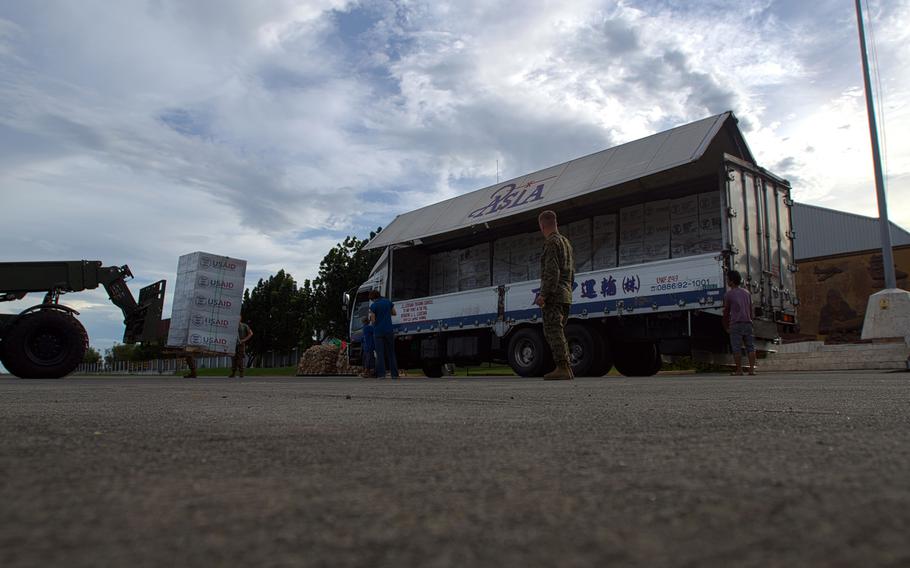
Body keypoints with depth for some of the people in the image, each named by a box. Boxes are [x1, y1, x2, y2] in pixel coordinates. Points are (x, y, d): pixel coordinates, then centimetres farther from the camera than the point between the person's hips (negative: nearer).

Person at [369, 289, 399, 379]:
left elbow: (373, 321, -9)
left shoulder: (373, 306, -8)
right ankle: (394, 374, 7)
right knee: (391, 353, 9)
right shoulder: (388, 302, 4)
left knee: (380, 353, 2)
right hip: (389, 331, 3)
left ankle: (381, 374, -5)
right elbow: (394, 313, 16)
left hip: (378, 332, -3)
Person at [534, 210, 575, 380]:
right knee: (558, 332, 13)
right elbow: (571, 272, 24)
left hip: (553, 296, -9)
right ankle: (566, 369, 13)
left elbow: (552, 272, -19)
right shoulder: (566, 242, 21)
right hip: (566, 295, 9)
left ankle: (562, 368, -11)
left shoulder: (552, 242, -8)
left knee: (553, 331, -9)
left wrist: (543, 294, -20)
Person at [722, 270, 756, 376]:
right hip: (748, 323, 5)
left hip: (736, 324, -5)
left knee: (737, 348, -3)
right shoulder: (747, 293, 17)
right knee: (750, 347, 5)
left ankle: (739, 370, -4)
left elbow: (726, 312, 4)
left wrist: (726, 327, 13)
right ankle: (752, 369, 1)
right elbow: (750, 311, 18)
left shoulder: (729, 294, 0)